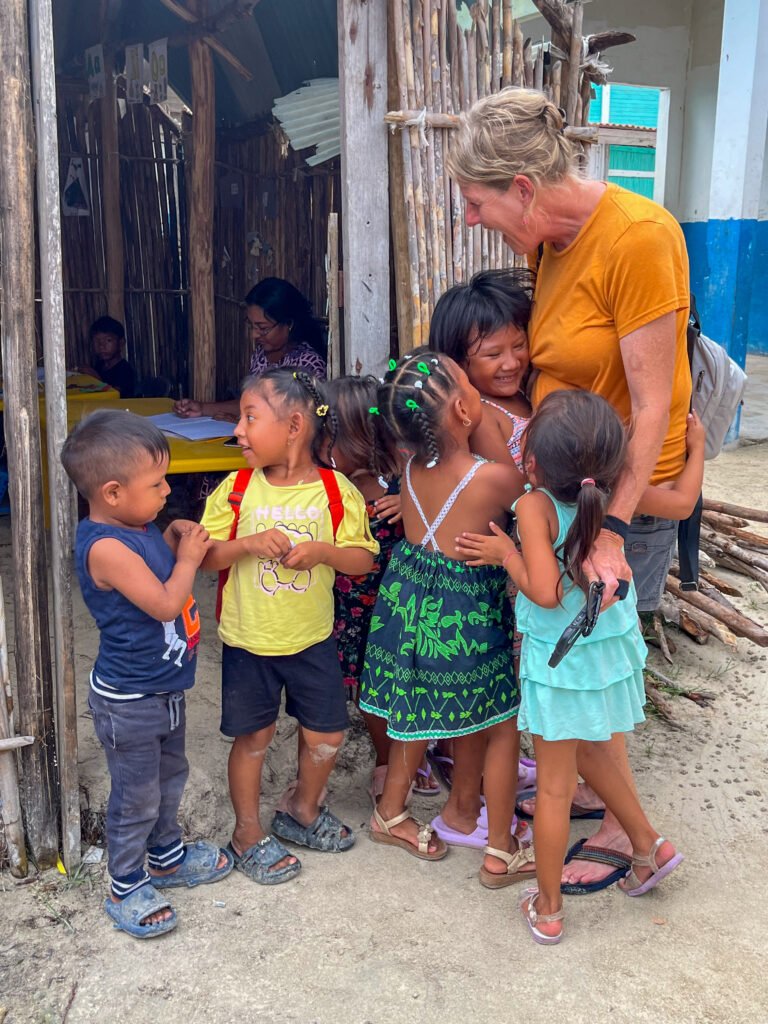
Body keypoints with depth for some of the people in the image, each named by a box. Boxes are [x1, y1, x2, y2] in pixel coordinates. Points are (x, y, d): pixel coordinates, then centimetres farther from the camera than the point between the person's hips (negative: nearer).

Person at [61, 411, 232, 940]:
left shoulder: (140, 528, -1)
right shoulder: (106, 547, -30)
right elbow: (166, 603, -30)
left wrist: (175, 541, -3)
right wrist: (188, 557, -15)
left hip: (165, 688, 9)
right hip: (129, 702, -9)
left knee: (170, 777, 26)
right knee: (136, 798, 9)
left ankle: (167, 856, 47)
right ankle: (126, 887, 29)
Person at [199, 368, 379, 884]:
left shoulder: (336, 491, -9)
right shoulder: (237, 489, -8)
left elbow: (363, 558, -6)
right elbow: (205, 555, -6)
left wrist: (323, 551, -24)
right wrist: (249, 543, -24)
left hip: (312, 638, 1)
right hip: (248, 640, -1)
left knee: (327, 733, 11)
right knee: (253, 736, 10)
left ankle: (302, 809, 38)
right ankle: (248, 833, 29)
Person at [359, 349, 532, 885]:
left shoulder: (413, 465, -7)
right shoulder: (494, 478, -23)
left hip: (410, 595, 6)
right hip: (467, 612, -6)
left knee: (417, 711, 25)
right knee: (504, 726, 13)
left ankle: (391, 812, 43)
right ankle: (500, 852, 24)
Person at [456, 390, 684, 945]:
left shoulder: (535, 507, -25)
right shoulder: (619, 496, -10)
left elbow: (546, 592, -31)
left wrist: (506, 553, -17)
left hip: (560, 663, -5)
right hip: (614, 650, 5)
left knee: (555, 784, 10)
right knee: (593, 754, 31)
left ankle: (547, 908, 26)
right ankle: (649, 846, 42)